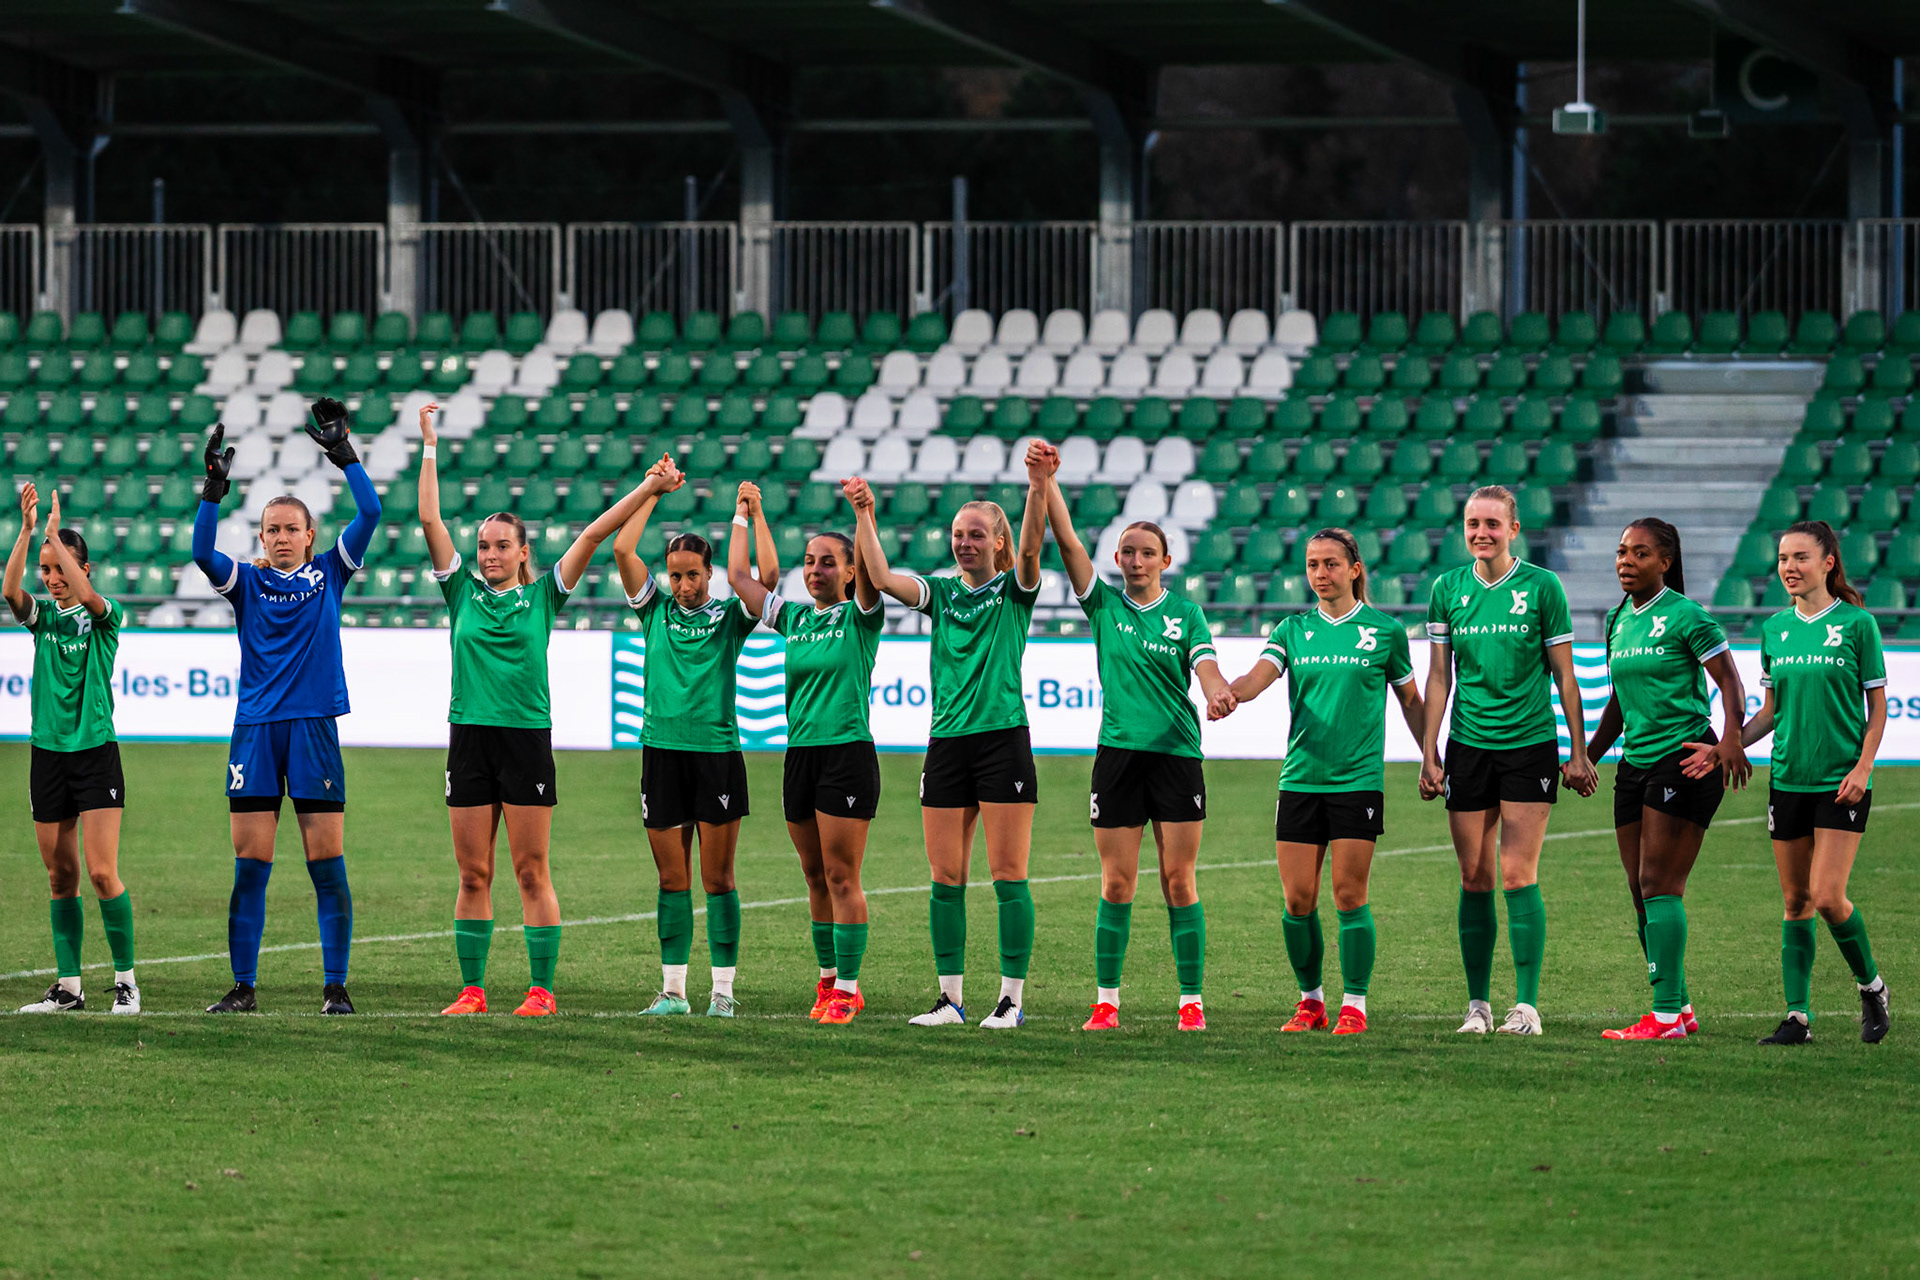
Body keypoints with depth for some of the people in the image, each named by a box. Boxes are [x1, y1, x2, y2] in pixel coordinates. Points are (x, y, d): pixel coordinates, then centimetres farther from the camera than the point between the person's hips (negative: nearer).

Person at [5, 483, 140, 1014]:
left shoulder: (104, 616, -2)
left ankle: (126, 979, 0)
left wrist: (54, 533, -24)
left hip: (95, 752, -4)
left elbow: (87, 594, -25)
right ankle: (67, 986, 10)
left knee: (103, 873, -10)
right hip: (48, 752, 4)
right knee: (61, 877, 6)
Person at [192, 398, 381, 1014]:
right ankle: (243, 987, 5)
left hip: (314, 728, -1)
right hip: (255, 729, 1)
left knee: (327, 864, -2)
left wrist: (344, 454, -6)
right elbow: (202, 552, -8)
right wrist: (214, 488, -17)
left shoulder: (329, 574, 9)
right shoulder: (247, 581, 9)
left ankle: (335, 985, 3)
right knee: (249, 865, 0)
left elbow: (369, 513, 0)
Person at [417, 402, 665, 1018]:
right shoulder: (463, 592, 9)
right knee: (473, 875, 4)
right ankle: (472, 989, 8)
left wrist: (649, 488, -4)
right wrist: (430, 446, 2)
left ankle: (542, 990, 0)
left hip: (527, 738, -2)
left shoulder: (543, 595, 5)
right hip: (470, 737, 2)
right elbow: (430, 520, 4)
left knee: (532, 873, -1)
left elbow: (595, 533, 1)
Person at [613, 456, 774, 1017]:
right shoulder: (656, 611, 10)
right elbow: (622, 549, 3)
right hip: (662, 752, 2)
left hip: (717, 752, -2)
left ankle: (723, 988, 2)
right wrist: (653, 491, 7)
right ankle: (673, 989, 9)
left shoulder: (730, 616, 5)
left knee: (717, 879, 0)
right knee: (672, 880, 6)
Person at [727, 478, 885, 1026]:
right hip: (800, 753, 6)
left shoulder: (860, 617, -1)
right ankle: (828, 977, 20)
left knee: (841, 876, -6)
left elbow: (869, 575, -21)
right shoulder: (793, 617, 13)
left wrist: (865, 514, -32)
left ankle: (848, 988, -3)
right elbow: (739, 577, 18)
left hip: (848, 752, -6)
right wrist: (746, 516, 20)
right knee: (816, 877, 10)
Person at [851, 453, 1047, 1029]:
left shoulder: (1014, 589, 3)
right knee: (946, 878, 4)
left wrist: (1038, 488, -30)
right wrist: (864, 517, -3)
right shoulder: (941, 593, 13)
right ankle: (950, 998, 10)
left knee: (1008, 876, -4)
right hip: (947, 743, 4)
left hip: (1004, 739, -4)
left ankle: (1012, 999, -1)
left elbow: (1030, 549, -16)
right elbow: (881, 577, 1)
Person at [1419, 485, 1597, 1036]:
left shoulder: (1541, 587, -2)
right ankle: (1478, 1004, 10)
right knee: (1475, 877, 3)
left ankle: (1527, 1005, -5)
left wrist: (1578, 753, 0)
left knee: (1519, 875, -8)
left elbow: (1563, 674, 2)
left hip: (1530, 743, -3)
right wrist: (1429, 753, 3)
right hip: (1468, 745, 3)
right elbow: (1439, 675, 9)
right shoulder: (1448, 589, 5)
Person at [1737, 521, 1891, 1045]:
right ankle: (1797, 1016, 7)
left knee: (1828, 897, -13)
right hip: (1788, 780, 4)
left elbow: (1877, 707, -1)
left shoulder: (1856, 624, -5)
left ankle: (1871, 986, 11)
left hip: (1841, 782, -4)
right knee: (1796, 902, 5)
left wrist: (1862, 767, -13)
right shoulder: (1776, 629, 8)